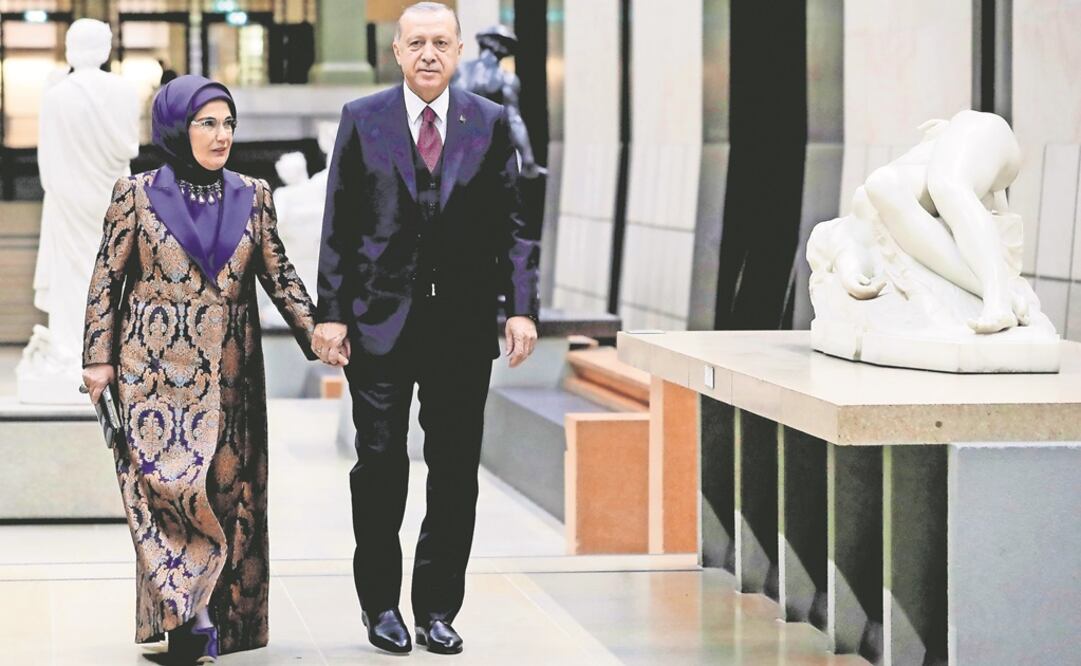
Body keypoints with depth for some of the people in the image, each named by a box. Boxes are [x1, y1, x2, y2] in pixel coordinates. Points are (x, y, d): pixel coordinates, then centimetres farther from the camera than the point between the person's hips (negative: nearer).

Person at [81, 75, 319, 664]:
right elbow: (107, 280, 2)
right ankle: (188, 612, -11)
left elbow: (279, 277, 11)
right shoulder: (137, 195, -1)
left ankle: (204, 615, 6)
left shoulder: (252, 197, 7)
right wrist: (99, 358, -2)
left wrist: (316, 334, 0)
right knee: (165, 479, -14)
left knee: (229, 489, 0)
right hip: (157, 368, -3)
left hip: (230, 373, 3)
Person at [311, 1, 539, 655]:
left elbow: (512, 225, 5)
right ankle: (382, 605, 14)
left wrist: (522, 307, -5)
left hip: (463, 324, 1)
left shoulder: (491, 123, 6)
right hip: (380, 320, -1)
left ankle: (438, 607, 14)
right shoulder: (362, 119, 3)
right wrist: (331, 312, -5)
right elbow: (339, 226, 2)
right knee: (380, 465, 3)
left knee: (456, 472, 4)